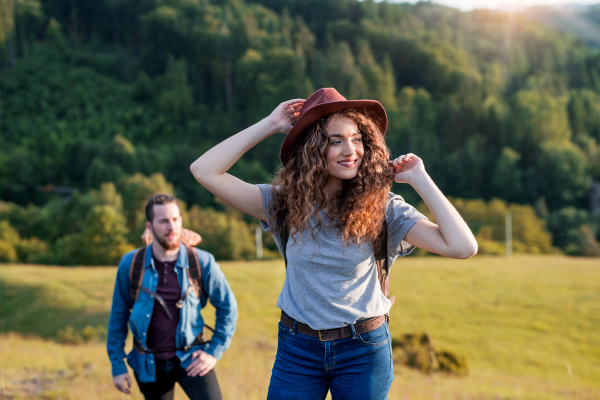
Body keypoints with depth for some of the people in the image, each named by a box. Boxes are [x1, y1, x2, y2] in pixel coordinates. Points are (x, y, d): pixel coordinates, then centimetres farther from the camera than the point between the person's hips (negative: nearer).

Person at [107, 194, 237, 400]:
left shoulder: (202, 262, -10)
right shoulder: (130, 264, -7)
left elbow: (227, 307, 1)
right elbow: (118, 316, 2)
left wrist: (214, 352, -4)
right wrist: (117, 366, 2)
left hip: (190, 359, -1)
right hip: (150, 364, 2)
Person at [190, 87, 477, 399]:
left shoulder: (382, 207, -11)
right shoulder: (285, 203, -6)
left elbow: (463, 247, -21)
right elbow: (205, 171, -14)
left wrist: (420, 180, -17)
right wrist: (269, 125, -13)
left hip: (364, 350, -1)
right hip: (297, 349, 1)